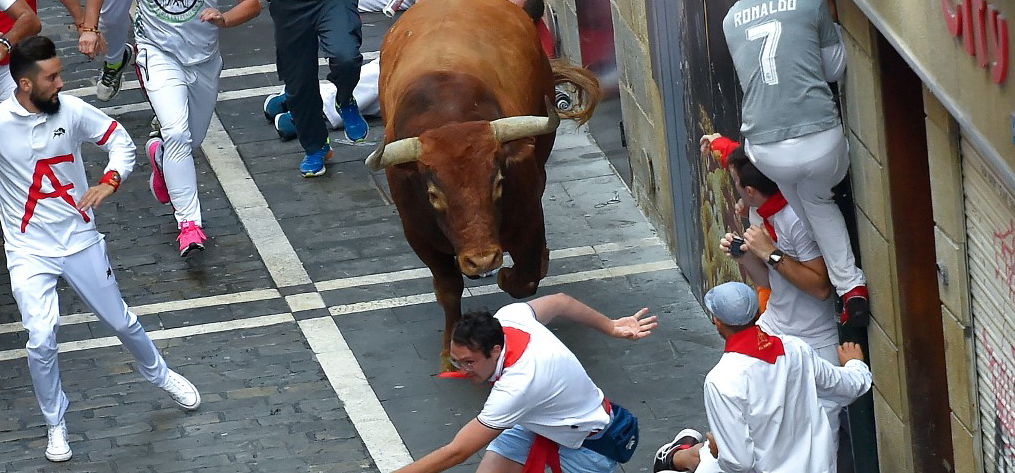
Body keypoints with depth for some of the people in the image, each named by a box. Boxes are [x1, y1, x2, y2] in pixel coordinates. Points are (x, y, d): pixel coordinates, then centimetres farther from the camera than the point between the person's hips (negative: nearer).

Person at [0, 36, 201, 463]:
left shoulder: (71, 110, -10)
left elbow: (119, 139, 1)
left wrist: (110, 180, -17)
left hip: (80, 241, 3)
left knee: (121, 321, 18)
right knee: (41, 342, -14)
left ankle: (159, 374, 47)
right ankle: (55, 424, 9)